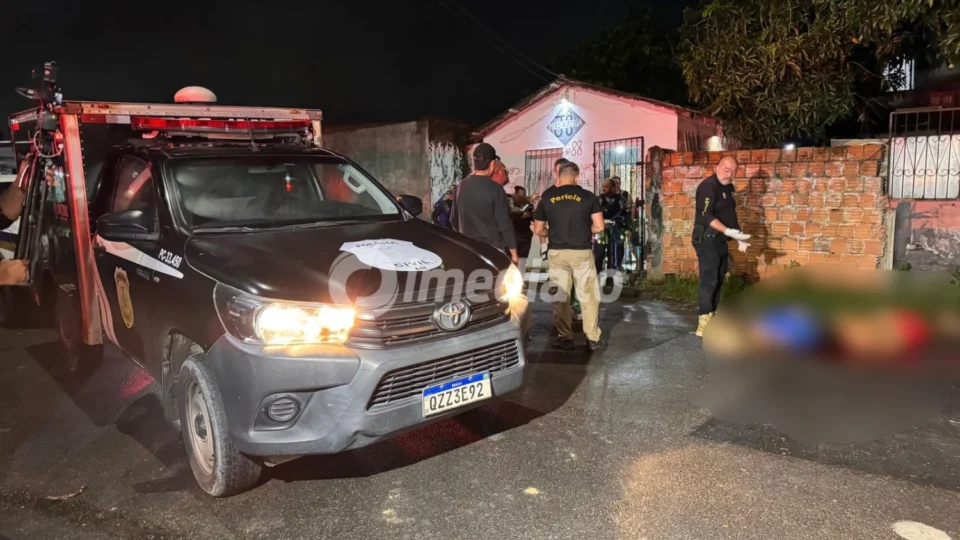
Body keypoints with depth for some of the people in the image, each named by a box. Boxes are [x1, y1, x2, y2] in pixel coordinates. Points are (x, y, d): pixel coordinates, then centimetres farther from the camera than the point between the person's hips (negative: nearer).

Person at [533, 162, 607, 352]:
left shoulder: (547, 198, 2)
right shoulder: (588, 197, -2)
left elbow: (538, 230, 5)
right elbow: (599, 226, -4)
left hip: (557, 253, 1)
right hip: (582, 252, -1)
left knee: (560, 296, 9)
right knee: (588, 296, 7)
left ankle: (565, 338, 13)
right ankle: (593, 338, 11)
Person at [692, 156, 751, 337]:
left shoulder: (728, 187, 14)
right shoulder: (708, 186, -16)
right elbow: (706, 216, -26)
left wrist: (739, 236, 13)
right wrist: (729, 232, -33)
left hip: (720, 240, 10)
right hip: (707, 239, -10)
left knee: (718, 280, 12)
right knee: (709, 280, -13)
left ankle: (712, 319, 21)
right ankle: (703, 324, -13)